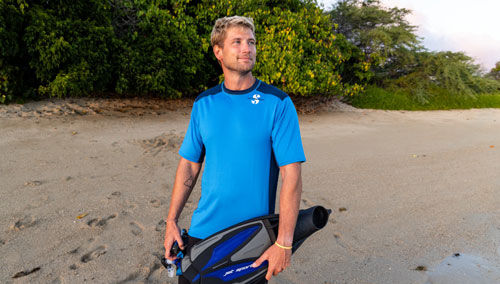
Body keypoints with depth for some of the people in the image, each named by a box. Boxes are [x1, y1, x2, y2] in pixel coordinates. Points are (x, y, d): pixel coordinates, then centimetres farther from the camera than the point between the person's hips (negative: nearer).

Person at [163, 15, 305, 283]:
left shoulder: (278, 103, -10)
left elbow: (291, 176, -14)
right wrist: (172, 221, 3)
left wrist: (284, 243, -16)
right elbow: (189, 164, 6)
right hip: (203, 230, 3)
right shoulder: (203, 103, 2)